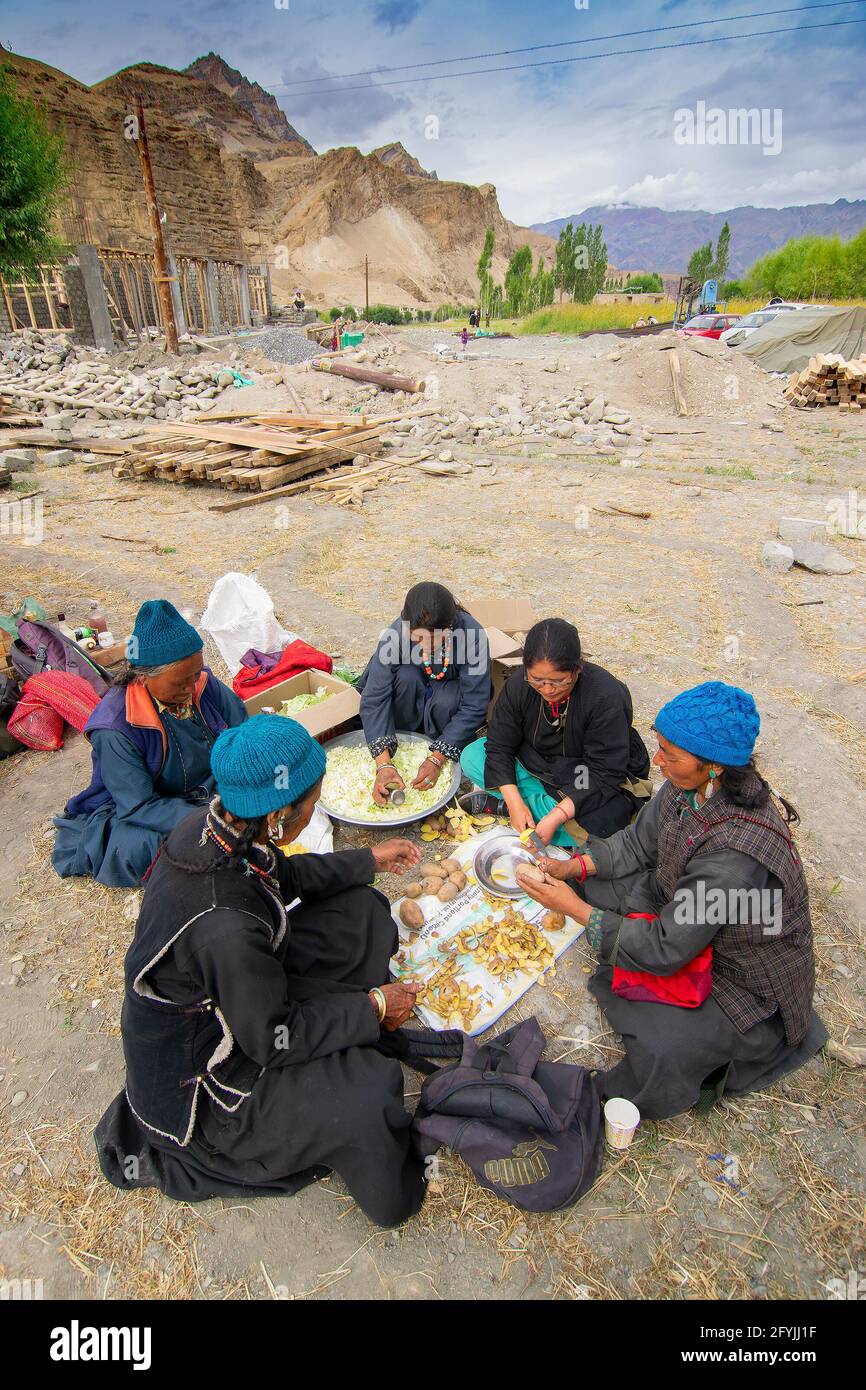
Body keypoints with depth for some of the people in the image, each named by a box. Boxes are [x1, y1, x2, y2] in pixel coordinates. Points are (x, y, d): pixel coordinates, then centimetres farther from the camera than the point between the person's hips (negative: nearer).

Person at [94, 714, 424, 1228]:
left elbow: (280, 874, 4)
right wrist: (374, 1007, -13)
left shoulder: (211, 824, -17)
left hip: (224, 990, 8)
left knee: (359, 911, 3)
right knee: (368, 1096, -23)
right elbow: (273, 1040, -25)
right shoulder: (224, 925, -40)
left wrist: (368, 860, 9)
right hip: (197, 1067, -8)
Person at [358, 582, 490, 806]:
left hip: (449, 692, -1)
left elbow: (474, 707, -30)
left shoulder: (472, 634, -35)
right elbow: (374, 698, -33)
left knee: (446, 702, -34)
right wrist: (383, 764, -43)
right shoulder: (396, 634, -32)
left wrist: (437, 759, -35)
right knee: (406, 675, -32)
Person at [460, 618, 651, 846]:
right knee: (471, 757, -12)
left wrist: (555, 817, -37)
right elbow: (499, 745, -13)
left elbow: (604, 773, -29)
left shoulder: (608, 696, -30)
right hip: (538, 764, 4)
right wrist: (515, 803, -27)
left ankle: (496, 803, -21)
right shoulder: (518, 684, -18)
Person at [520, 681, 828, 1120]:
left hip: (746, 980, -7)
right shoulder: (690, 785, -17)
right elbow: (638, 843, 0)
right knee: (595, 883, -2)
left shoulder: (736, 852, -38)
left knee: (659, 1045, -29)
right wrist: (572, 867, -12)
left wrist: (575, 908, -25)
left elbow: (666, 949, -30)